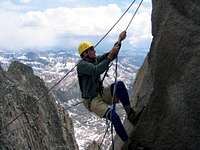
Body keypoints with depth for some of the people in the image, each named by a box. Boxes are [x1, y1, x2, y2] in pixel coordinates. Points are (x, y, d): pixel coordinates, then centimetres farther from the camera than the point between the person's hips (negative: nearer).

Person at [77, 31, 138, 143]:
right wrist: (110, 56, -36)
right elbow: (97, 70, -35)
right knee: (114, 116, -29)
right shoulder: (82, 65, -18)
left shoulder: (95, 60, 6)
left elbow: (112, 55, 1)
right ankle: (127, 142, -16)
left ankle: (130, 113, -15)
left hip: (102, 93, 7)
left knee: (120, 84, -22)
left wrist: (119, 41, -12)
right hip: (92, 100, -7)